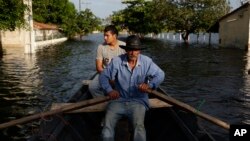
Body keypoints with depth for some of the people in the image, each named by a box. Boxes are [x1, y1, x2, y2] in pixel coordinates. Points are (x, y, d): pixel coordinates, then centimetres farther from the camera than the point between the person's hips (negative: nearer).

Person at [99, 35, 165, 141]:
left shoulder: (147, 61, -1)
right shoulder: (117, 61, -3)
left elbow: (160, 75, -2)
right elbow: (103, 76, 1)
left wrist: (149, 85, -22)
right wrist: (109, 90, -17)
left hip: (138, 101, -1)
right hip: (118, 100, 1)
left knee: (139, 127, -28)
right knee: (107, 127, -21)